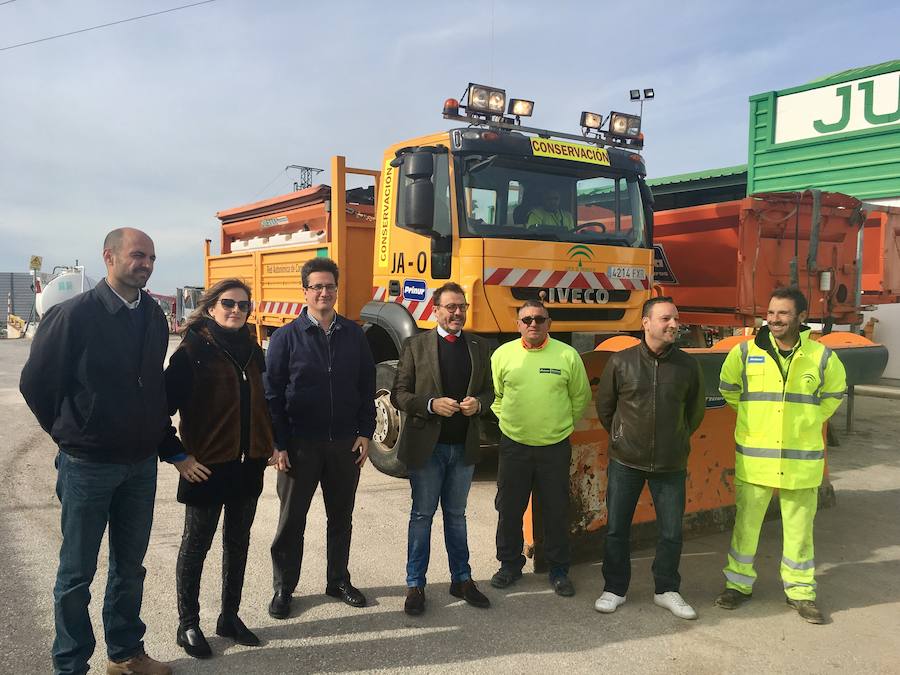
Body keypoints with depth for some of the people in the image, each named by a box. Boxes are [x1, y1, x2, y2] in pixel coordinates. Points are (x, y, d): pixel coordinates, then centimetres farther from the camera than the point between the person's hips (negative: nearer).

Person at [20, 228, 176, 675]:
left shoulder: (154, 317, 3)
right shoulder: (75, 314, -14)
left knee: (130, 566, 17)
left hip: (141, 463, 5)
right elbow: (35, 383, -6)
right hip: (87, 466, -5)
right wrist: (70, 435, 2)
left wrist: (164, 442, 9)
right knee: (77, 572, 9)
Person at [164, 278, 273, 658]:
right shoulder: (192, 350, -10)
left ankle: (230, 617, 31)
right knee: (197, 543, 9)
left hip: (248, 464, 6)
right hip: (207, 466, -6)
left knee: (238, 542, 15)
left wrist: (269, 445, 8)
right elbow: (165, 405, -13)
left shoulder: (252, 350, 7)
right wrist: (178, 457, -14)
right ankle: (188, 625, 24)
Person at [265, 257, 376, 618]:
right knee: (291, 520, 8)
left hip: (345, 443, 3)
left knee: (341, 517, 14)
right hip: (300, 444, -2)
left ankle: (338, 580, 30)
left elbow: (367, 387, 7)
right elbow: (272, 393, -5)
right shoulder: (286, 337, -4)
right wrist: (279, 445, -9)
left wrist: (365, 433, 1)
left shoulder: (353, 334, 4)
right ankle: (283, 588, 23)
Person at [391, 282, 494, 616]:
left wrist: (477, 403, -11)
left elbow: (488, 391, 11)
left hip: (464, 447, 3)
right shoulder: (416, 345, -4)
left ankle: (461, 579, 30)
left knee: (456, 514, 17)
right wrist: (431, 404, -21)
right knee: (422, 516, 8)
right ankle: (415, 585, 20)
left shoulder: (479, 347, 6)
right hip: (427, 446, -3)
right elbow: (399, 395, -6)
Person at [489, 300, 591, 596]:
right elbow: (495, 396, 11)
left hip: (555, 447, -1)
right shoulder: (503, 354, -1)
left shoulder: (568, 355, -3)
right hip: (513, 446, 1)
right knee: (509, 509, 11)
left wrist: (562, 425, 11)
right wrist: (509, 421, 8)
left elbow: (580, 397, 9)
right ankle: (510, 564, 30)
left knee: (556, 511, 9)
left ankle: (559, 570, 26)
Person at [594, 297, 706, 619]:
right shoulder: (620, 362, -7)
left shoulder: (688, 365, -2)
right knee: (616, 529, 8)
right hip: (626, 462, -1)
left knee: (671, 532, 10)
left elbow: (696, 411, 14)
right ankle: (614, 589, 26)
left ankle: (667, 590, 30)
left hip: (671, 465, 1)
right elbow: (604, 406, 6)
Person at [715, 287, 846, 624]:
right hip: (753, 458, 0)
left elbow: (834, 393, 17)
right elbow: (728, 387, 13)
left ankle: (800, 591, 28)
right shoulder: (746, 352, -4)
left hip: (802, 460, 1)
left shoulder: (821, 356, -2)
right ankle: (739, 583, 26)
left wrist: (808, 421, 10)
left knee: (799, 529, 11)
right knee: (746, 524, 10)